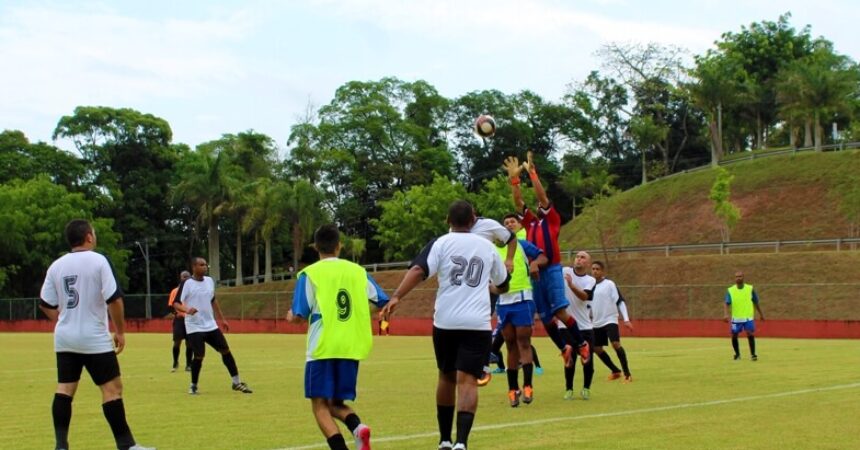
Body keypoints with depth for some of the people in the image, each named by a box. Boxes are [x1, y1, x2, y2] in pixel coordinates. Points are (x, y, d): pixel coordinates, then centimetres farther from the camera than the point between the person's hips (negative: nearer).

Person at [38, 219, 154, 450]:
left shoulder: (56, 266, 6)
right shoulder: (98, 260, -11)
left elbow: (46, 305, 10)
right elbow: (114, 299, -16)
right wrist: (120, 331, -6)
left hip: (65, 338, 6)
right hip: (94, 339, -6)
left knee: (65, 388, 7)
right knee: (112, 387, -1)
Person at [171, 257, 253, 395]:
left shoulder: (209, 281, 8)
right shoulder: (187, 284, -12)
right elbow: (176, 303, -16)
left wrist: (222, 319, 22)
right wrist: (187, 309, -36)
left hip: (211, 325, 6)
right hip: (194, 327, -6)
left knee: (226, 350, 3)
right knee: (199, 356, -12)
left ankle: (237, 383, 11)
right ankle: (193, 386, 8)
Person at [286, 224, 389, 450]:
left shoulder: (309, 274, -2)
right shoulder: (358, 271, 7)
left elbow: (300, 315, -7)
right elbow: (384, 302, 10)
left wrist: (291, 315, 17)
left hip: (322, 349, -4)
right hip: (351, 349, 4)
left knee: (320, 405, 3)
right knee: (336, 403, 16)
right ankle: (357, 427, -16)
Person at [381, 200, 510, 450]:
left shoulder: (441, 243, 3)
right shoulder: (487, 247, 13)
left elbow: (418, 270, -15)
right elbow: (503, 286, 28)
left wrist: (396, 297, -21)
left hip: (445, 322, 0)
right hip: (477, 323, 0)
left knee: (447, 377, 18)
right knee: (467, 381, -6)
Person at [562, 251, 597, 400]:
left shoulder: (590, 280, 1)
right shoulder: (564, 272, 1)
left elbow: (584, 296, -18)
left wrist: (571, 285, -35)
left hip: (585, 326, 1)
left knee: (587, 360, 2)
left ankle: (586, 389, 21)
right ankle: (568, 389, 17)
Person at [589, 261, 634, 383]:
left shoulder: (609, 284, -7)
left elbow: (620, 301, -9)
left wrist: (626, 319, -16)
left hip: (610, 320, -7)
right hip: (596, 322, 7)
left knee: (616, 344, -22)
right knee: (597, 349, 9)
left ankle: (627, 374, -15)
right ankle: (616, 371, 27)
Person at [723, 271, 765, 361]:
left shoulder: (750, 289, -1)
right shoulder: (730, 290, -4)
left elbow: (756, 302, 10)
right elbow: (726, 303, -13)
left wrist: (761, 314, 16)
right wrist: (725, 314, -29)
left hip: (748, 317, -1)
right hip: (736, 318, 1)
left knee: (750, 334, -14)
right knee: (734, 336, 4)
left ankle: (753, 354, -3)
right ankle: (737, 354, 25)